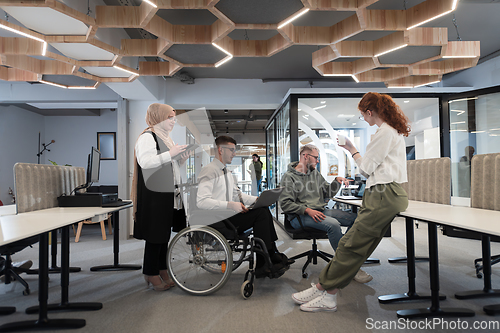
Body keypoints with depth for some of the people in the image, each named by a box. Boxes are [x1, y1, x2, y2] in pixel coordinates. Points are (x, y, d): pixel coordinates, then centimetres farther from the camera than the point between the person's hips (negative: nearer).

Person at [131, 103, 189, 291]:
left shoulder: (165, 137, 20)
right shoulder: (147, 137, -10)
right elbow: (145, 162, -25)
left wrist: (182, 157, 8)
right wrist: (170, 154, -25)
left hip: (168, 194, 9)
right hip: (154, 195, -9)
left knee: (164, 233, 14)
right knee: (155, 235, -3)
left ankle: (162, 271, 25)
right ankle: (152, 274, 10)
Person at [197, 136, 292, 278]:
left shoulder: (227, 172, 19)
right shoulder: (209, 171, -12)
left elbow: (237, 194, 24)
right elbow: (201, 202, -22)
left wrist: (257, 199, 8)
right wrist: (230, 205, -27)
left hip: (228, 216, 9)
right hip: (216, 222, -9)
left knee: (264, 210, -6)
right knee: (260, 214, -19)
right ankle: (264, 265, -11)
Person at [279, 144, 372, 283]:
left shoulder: (315, 172, 17)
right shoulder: (289, 177, -5)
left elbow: (328, 193, 20)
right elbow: (285, 204, -13)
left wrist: (337, 181, 1)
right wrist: (307, 210, -22)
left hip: (320, 211, 7)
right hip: (300, 216, -7)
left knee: (354, 218, -10)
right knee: (333, 224, -32)